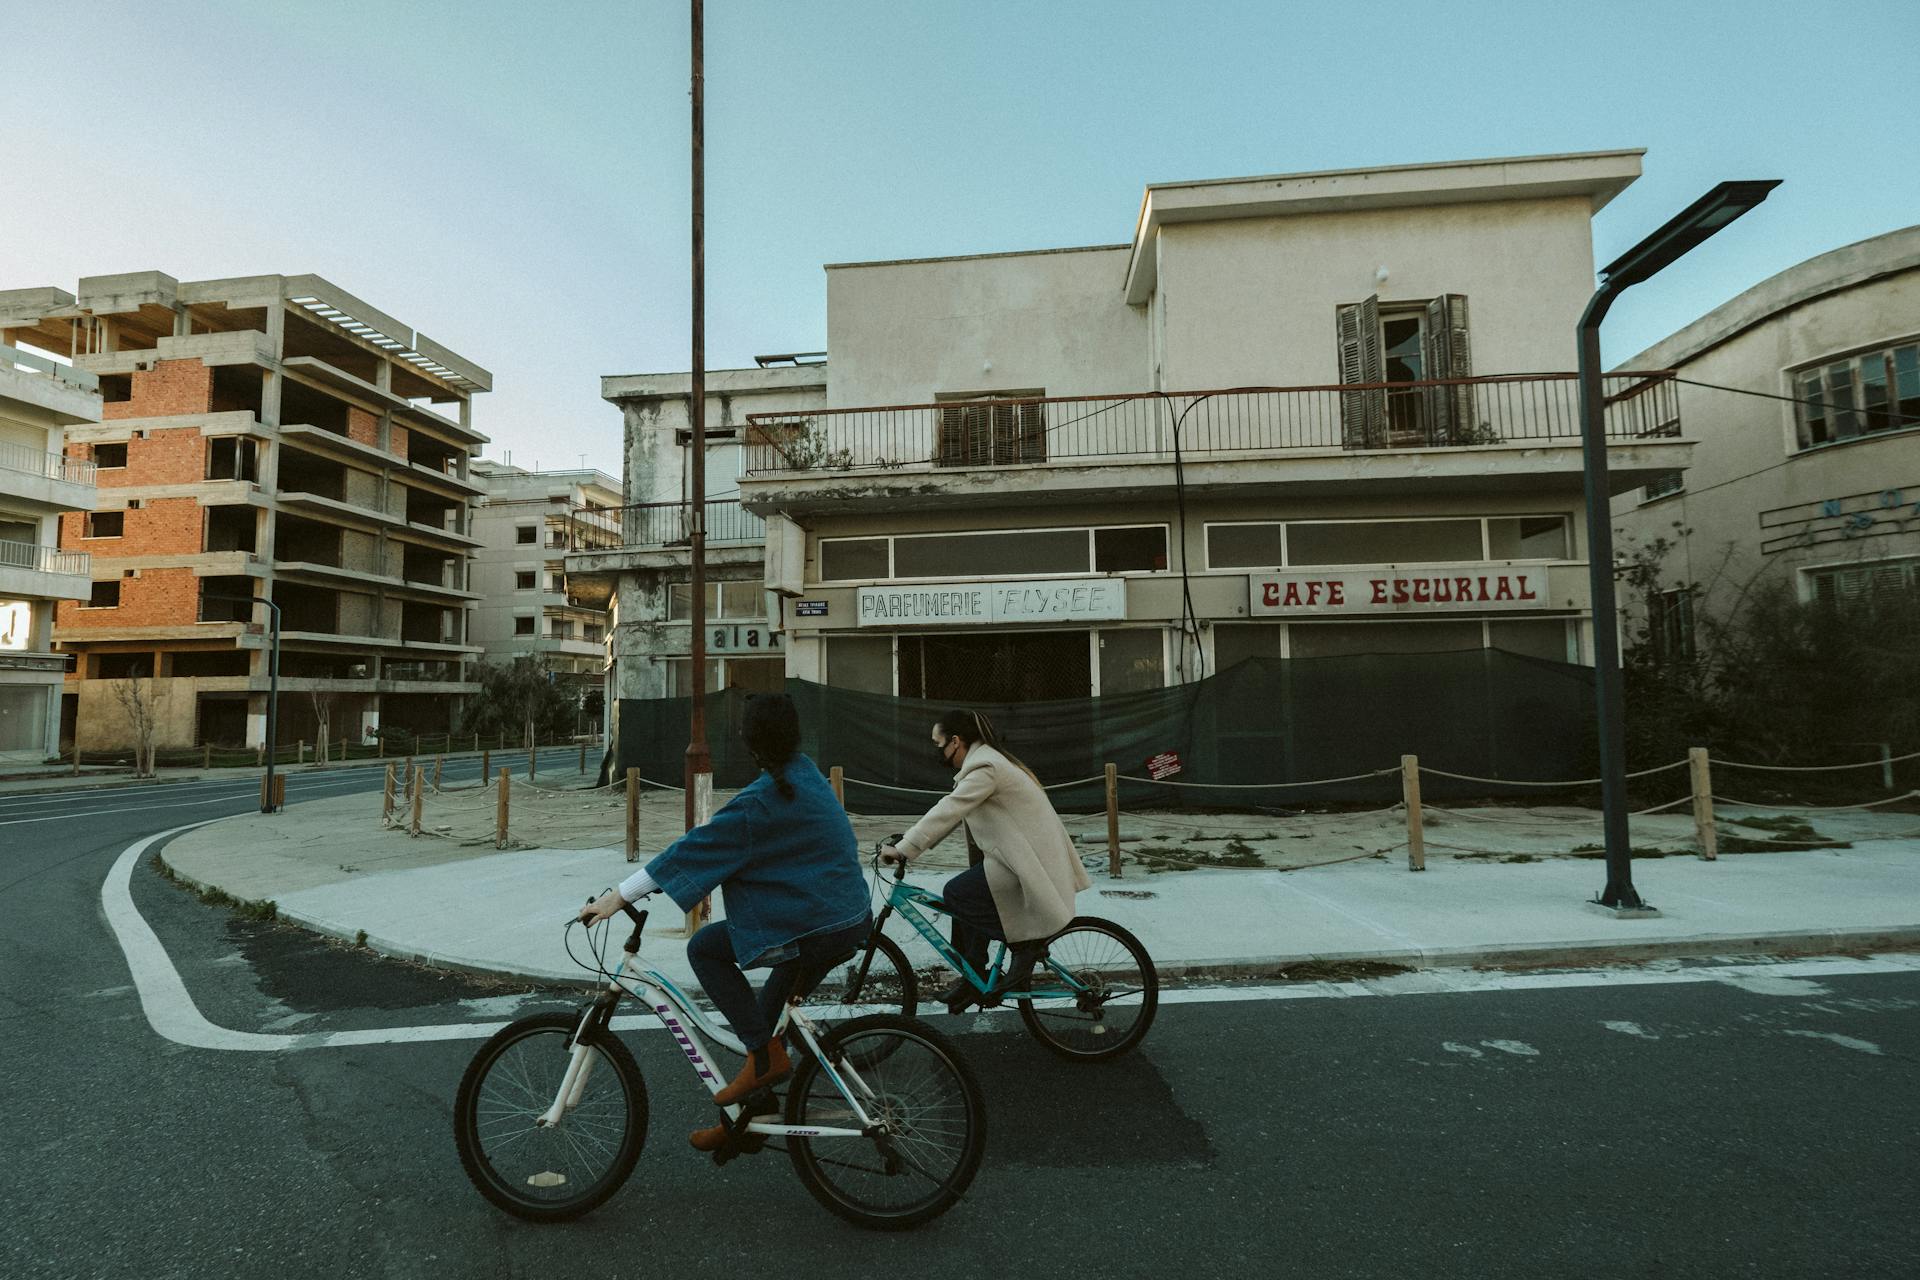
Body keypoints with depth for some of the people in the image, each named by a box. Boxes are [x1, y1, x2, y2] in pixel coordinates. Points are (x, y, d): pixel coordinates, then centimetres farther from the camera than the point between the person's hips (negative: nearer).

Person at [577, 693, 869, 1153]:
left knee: (705, 948, 3)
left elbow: (695, 850, -18)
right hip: (854, 917, 9)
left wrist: (618, 896, -13)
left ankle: (764, 1053, 3)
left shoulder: (761, 800, -18)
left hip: (816, 932, -9)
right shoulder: (807, 774, 8)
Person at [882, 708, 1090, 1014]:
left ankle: (1027, 941, -3)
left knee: (957, 894, -12)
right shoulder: (982, 762, 14)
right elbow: (951, 814, 16)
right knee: (967, 895, 11)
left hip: (1029, 863, -10)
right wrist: (907, 842, 11)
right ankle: (973, 981, 19)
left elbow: (947, 812, -27)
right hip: (1024, 854, 10)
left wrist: (902, 849, -25)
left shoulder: (984, 769, -18)